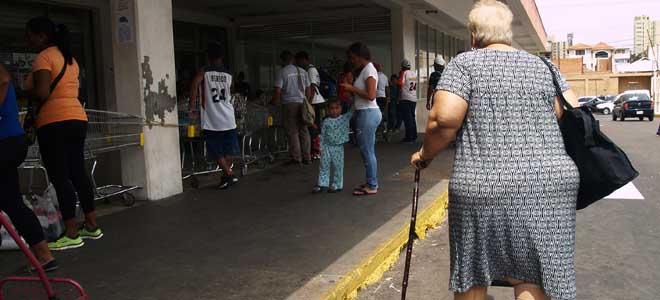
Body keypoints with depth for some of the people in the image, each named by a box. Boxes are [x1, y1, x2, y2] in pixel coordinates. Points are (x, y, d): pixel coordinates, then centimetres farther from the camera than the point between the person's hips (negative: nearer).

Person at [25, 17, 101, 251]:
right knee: (78, 173, 13)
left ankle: (72, 234, -1)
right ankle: (92, 226, 18)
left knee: (60, 178, -4)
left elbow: (42, 93, -19)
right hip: (78, 119, 9)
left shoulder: (43, 57, -8)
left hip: (55, 123, -9)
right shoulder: (69, 58, 19)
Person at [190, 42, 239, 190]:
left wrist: (192, 106, -13)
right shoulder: (228, 75, 7)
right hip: (228, 118, 3)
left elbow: (194, 85, -19)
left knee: (216, 151, 4)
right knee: (228, 150, 14)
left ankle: (229, 174, -5)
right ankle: (225, 176, 19)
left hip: (212, 120, -3)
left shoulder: (204, 72, -3)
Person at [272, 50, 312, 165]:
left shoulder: (281, 72, -3)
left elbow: (278, 91, -9)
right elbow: (308, 90, 13)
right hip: (302, 103, 4)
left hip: (290, 104, -4)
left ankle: (296, 158, -2)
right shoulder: (303, 72, 12)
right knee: (304, 131, 8)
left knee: (293, 132, -1)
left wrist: (275, 103, 3)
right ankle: (307, 158, 9)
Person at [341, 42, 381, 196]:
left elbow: (371, 95, -22)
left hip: (367, 113, -10)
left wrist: (352, 88, -15)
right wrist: (351, 88, 7)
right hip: (365, 113, 10)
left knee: (367, 150, -4)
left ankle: (372, 186, 2)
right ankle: (371, 182, 23)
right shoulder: (366, 70, 16)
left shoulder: (369, 70, -13)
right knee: (368, 150, 15)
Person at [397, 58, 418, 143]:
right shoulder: (414, 73, 12)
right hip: (414, 99, 7)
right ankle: (414, 136, 18)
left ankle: (409, 138, -8)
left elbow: (400, 84, -18)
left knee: (407, 118, -6)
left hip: (405, 99, -7)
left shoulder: (404, 73, -8)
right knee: (412, 118, 15)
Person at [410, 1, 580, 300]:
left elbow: (445, 118, -12)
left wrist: (425, 155, 4)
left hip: (482, 188, -3)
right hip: (549, 186, 3)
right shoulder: (544, 67, 13)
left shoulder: (464, 63, 2)